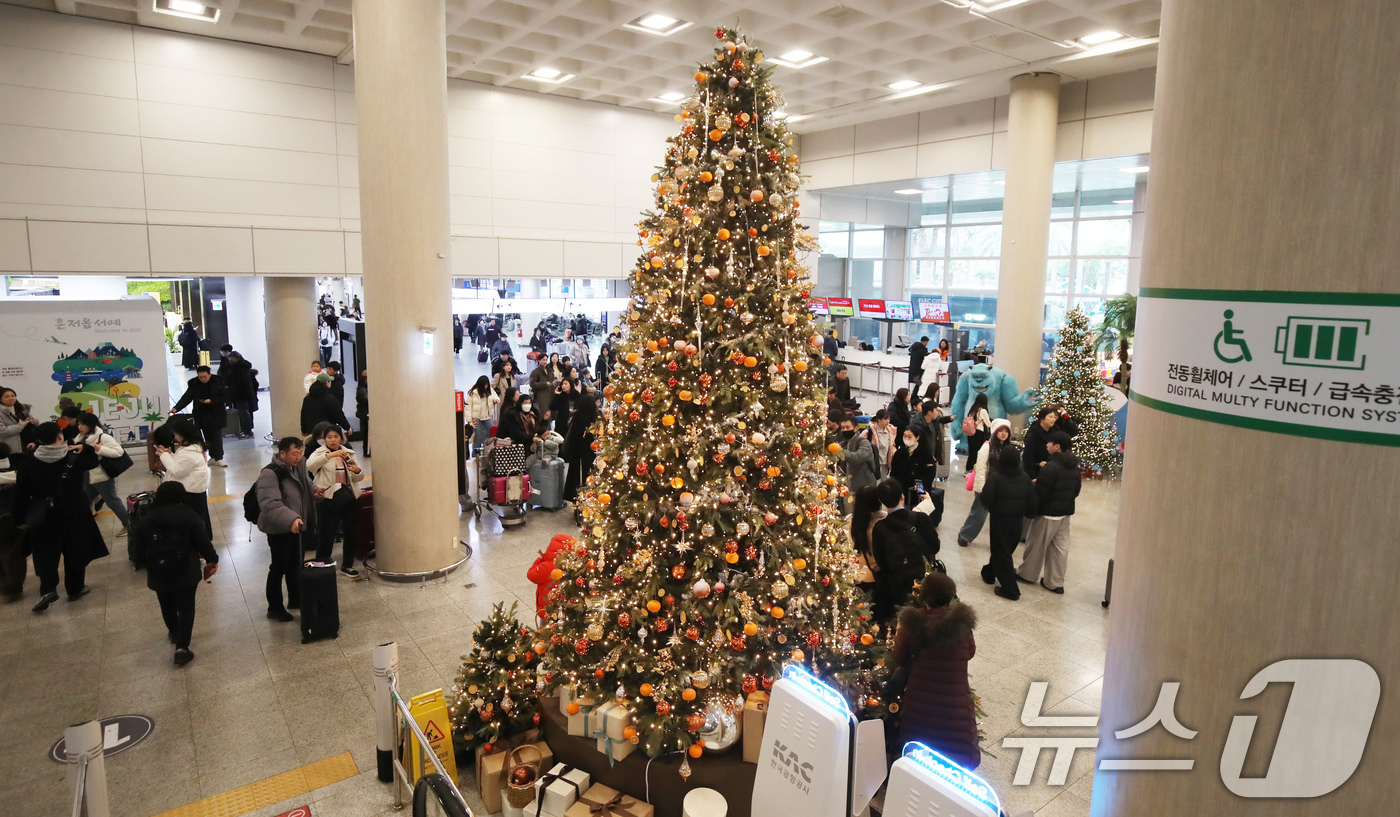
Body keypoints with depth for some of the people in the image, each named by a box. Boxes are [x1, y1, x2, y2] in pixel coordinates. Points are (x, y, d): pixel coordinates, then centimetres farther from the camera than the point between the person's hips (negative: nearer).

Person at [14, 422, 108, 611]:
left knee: (45, 554, 10)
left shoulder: (28, 464, -8)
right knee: (75, 552, 12)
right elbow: (93, 461, 16)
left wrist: (22, 519, 4)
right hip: (74, 514, 0)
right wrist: (85, 447, 5)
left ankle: (47, 590, -4)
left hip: (44, 517, 0)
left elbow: (21, 494, -4)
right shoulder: (75, 458, -8)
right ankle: (75, 589, 20)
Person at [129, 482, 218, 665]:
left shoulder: (146, 521, -3)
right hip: (186, 574, -3)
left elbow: (137, 554, 1)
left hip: (158, 576, 3)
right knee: (186, 608, 6)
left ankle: (174, 633, 49)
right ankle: (182, 648, -1)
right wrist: (212, 559, 10)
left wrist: (150, 564, 22)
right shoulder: (190, 517, -11)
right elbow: (204, 543, -9)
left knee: (167, 607, 25)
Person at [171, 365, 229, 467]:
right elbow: (186, 398, -5)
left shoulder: (218, 382, -5)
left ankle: (218, 458, 2)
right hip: (201, 415, 2)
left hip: (216, 415, -2)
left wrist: (211, 401, -19)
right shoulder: (194, 384, 0)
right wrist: (176, 408, -19)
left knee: (216, 436, -1)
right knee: (208, 437, 5)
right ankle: (213, 456, 14)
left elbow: (225, 396, -5)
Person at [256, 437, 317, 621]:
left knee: (295, 564, 20)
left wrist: (314, 491, -1)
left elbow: (305, 485, 21)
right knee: (279, 567, 2)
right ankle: (274, 608, 16)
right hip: (279, 529, -8)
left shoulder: (298, 466, 2)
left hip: (297, 525, 8)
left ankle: (295, 599, 36)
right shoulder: (270, 474, -24)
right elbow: (270, 504, -33)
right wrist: (291, 519, -45)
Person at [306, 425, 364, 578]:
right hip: (328, 498, -4)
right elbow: (309, 465, -24)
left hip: (349, 497, 4)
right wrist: (330, 455, -35)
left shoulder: (348, 453, 11)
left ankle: (347, 565, 26)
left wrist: (357, 471, -18)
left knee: (351, 532, 10)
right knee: (327, 534, 0)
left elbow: (359, 478, 6)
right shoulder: (320, 453, 0)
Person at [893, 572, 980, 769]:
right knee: (957, 756, 17)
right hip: (953, 700, -1)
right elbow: (969, 652, 2)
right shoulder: (960, 621, -17)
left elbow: (899, 659, -2)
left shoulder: (911, 623, -15)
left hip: (919, 699, 1)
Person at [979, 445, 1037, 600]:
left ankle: (1010, 589, 3)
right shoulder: (1025, 478, -2)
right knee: (1006, 549, 23)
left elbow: (986, 500, -21)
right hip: (1017, 521, 6)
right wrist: (1029, 514, 17)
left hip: (999, 520, -6)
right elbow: (1032, 501, 0)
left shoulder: (995, 476, -17)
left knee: (1000, 552, 4)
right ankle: (989, 573, 42)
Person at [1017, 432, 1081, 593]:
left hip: (1048, 513, -8)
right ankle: (1056, 582, 16)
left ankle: (1026, 573, 23)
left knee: (1036, 545, 9)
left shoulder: (1051, 467, -21)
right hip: (1066, 513, 8)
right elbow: (1076, 491, 16)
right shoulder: (1074, 467, 6)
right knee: (1060, 548, 10)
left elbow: (1039, 493, -20)